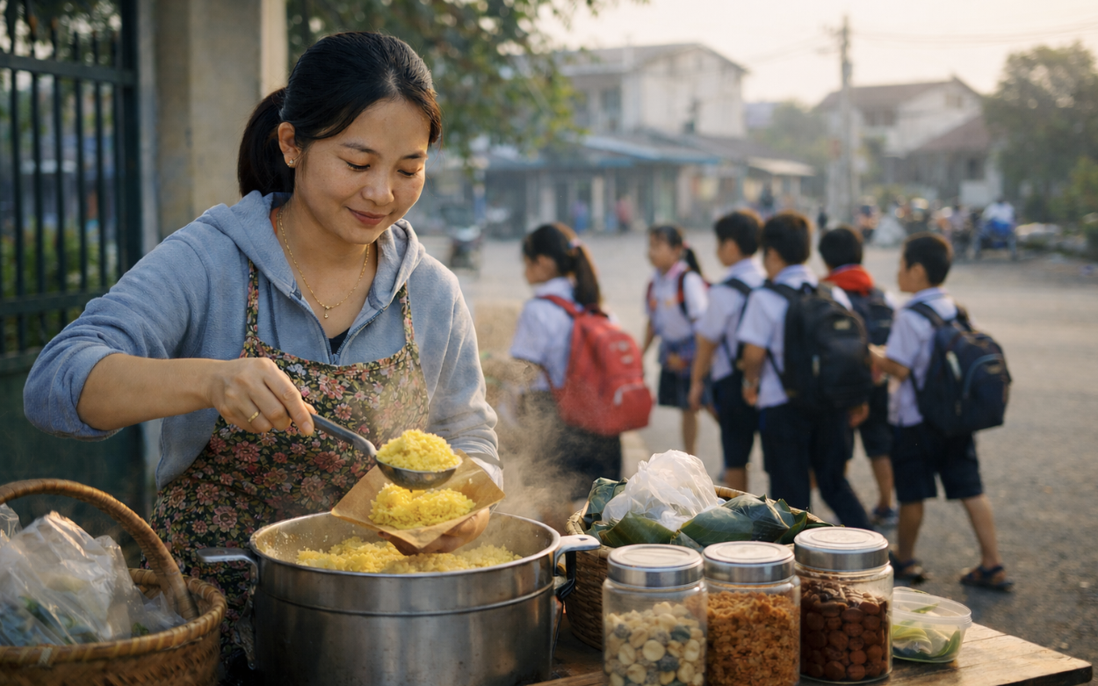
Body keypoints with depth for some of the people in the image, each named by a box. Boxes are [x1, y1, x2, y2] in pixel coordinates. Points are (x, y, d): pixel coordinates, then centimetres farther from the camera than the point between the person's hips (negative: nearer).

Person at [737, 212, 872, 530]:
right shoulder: (835, 295, 5)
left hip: (782, 406, -5)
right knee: (834, 481, 17)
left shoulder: (764, 299, -10)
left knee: (790, 490, 7)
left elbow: (754, 352, -11)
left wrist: (751, 383, 9)